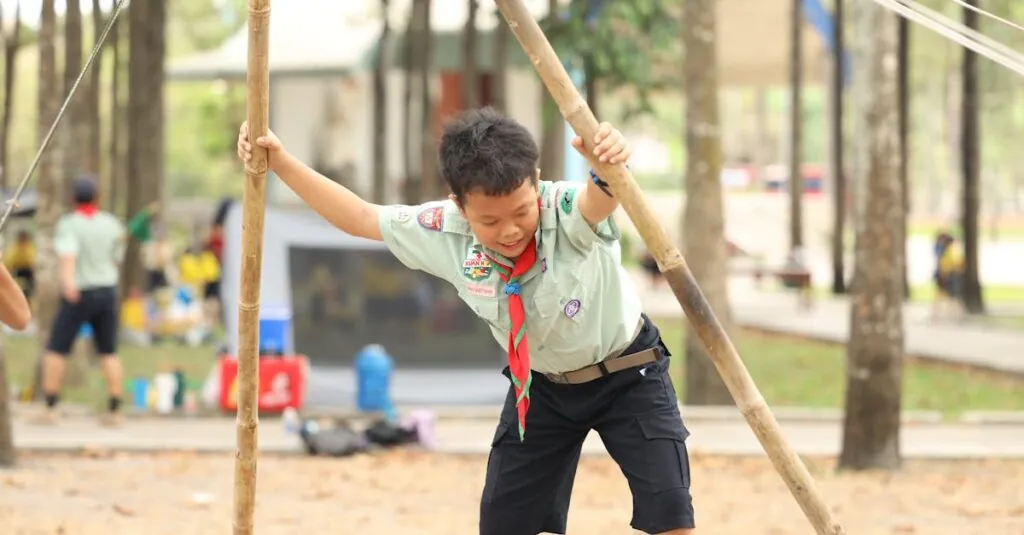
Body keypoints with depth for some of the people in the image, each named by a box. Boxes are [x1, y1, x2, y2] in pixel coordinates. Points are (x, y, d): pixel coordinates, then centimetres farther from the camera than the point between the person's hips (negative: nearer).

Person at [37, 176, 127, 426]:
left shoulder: (69, 224, -10)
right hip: (107, 292, 4)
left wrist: (68, 281, -44)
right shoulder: (111, 224, 4)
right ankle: (114, 411, 3)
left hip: (78, 295, -4)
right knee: (109, 353, 8)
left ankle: (51, 409, -2)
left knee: (56, 351, 4)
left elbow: (68, 253, -28)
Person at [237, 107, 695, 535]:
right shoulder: (445, 233, -20)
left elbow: (603, 195, -59)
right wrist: (281, 163, -12)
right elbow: (359, 217, -6)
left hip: (628, 373, -4)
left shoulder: (570, 214, -34)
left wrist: (608, 164, -82)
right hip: (541, 385, 4)